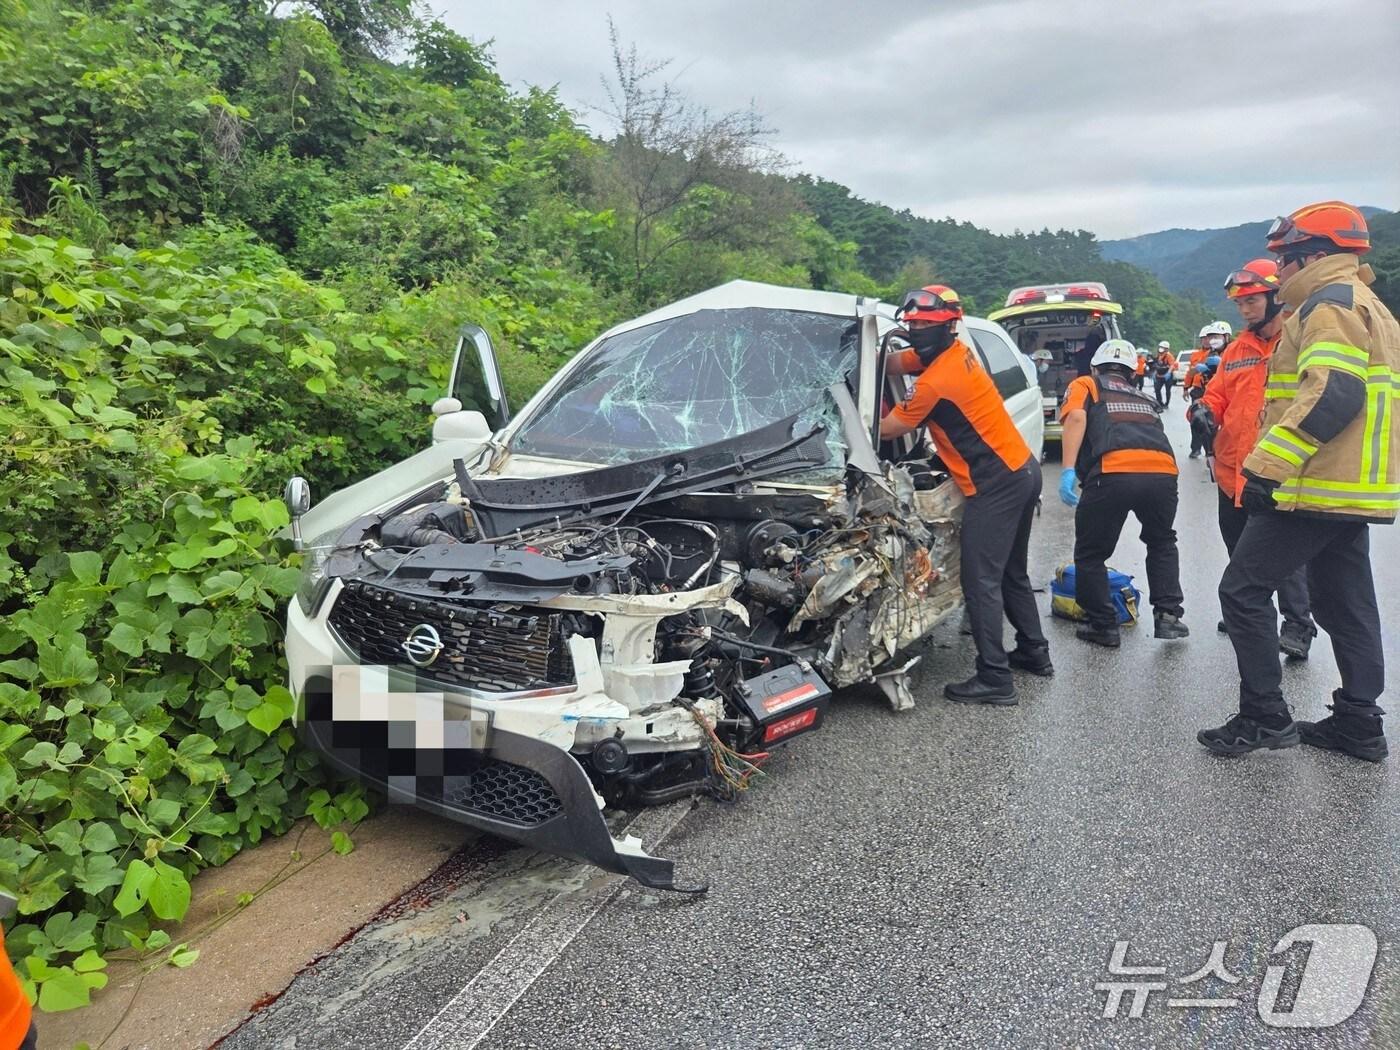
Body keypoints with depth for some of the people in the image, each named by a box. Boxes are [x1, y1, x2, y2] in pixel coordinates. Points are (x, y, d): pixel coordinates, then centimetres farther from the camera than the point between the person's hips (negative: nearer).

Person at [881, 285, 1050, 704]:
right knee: (1011, 572, 21)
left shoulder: (936, 382, -20)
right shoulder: (957, 352, 8)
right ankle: (1034, 650, 33)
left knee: (981, 582, -7)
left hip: (996, 485, -10)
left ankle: (994, 678, -4)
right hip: (1023, 470, 10)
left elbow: (886, 430, -10)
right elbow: (894, 364, 15)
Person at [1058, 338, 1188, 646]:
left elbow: (1076, 417, 0)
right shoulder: (1144, 399, 37)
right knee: (1162, 543, 31)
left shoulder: (1084, 385, 22)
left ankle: (1103, 626, 18)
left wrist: (1068, 471, -8)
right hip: (1163, 471, 5)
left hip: (1113, 472, -5)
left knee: (1090, 554, 14)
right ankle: (1168, 615, 26)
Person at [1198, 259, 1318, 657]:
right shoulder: (1236, 349, 13)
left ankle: (1298, 625, 7)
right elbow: (1218, 393, 19)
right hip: (1232, 470, 7)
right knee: (1240, 550, 17)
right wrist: (1207, 409, -4)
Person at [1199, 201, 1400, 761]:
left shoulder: (1331, 303, -11)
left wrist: (1267, 465, -26)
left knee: (1243, 590, -5)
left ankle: (1264, 716, -1)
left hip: (1315, 487, -10)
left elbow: (1332, 395, -24)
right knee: (1346, 606, 13)